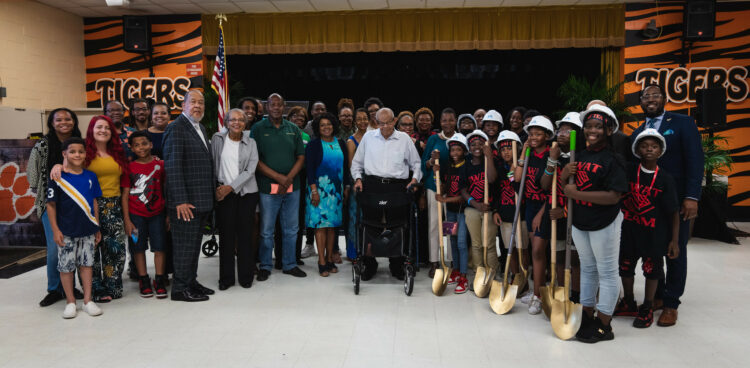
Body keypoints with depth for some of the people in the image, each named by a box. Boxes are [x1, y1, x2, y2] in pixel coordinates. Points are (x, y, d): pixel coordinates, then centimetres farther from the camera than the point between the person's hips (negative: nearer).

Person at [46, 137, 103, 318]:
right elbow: (51, 204, -5)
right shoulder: (58, 177, -7)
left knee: (86, 263, 10)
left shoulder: (90, 177, 4)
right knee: (66, 266, 6)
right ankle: (70, 302, 20)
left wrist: (97, 228, 9)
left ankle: (88, 300, 19)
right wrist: (55, 230, -9)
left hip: (87, 230, 3)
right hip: (66, 231, -3)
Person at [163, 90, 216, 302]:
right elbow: (172, 166, -18)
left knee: (194, 244, 16)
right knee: (185, 245, -1)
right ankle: (180, 289, 11)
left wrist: (212, 193, 15)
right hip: (185, 202, -9)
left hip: (202, 200, 9)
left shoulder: (200, 128, 16)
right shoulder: (176, 128, -11)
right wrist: (180, 200, -22)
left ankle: (191, 282, 28)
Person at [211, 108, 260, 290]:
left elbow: (250, 170, -3)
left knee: (246, 234, 1)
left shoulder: (250, 143, 5)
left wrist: (231, 187, -11)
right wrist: (216, 187, -4)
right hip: (223, 193, 0)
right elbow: (212, 164, 6)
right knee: (226, 235, -1)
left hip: (246, 193, 0)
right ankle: (226, 278, 11)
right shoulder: (217, 139, 6)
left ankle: (246, 277, 13)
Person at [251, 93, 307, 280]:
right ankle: (265, 266, 18)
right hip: (268, 187, -3)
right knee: (267, 230, 4)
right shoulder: (258, 128, 0)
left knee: (291, 229, 10)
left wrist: (289, 178, -8)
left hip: (292, 187, 3)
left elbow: (301, 157, 7)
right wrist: (278, 177, -14)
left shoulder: (293, 129, 10)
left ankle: (290, 264, 24)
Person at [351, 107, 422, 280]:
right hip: (372, 185, 1)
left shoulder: (404, 139, 10)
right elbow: (357, 162, 17)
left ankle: (397, 266, 16)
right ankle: (369, 264, 14)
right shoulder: (368, 137, 12)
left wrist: (415, 178, 0)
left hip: (397, 187, 0)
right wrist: (358, 178, 3)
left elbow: (416, 163, 16)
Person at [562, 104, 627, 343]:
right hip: (580, 222, 7)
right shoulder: (580, 156, 6)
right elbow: (564, 185, 16)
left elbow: (614, 196, -24)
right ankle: (587, 316, 32)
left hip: (604, 224, -7)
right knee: (587, 269, 18)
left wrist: (578, 194, -22)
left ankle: (604, 326, 15)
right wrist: (565, 173, -7)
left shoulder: (612, 159, -15)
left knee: (607, 272, 5)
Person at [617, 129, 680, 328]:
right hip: (630, 230, 2)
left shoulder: (665, 179, -9)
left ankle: (647, 308, 28)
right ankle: (629, 303, 35)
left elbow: (674, 213, -7)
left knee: (652, 269, 10)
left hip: (654, 233, -2)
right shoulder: (629, 170, -6)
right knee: (625, 266, 15)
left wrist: (674, 240, -8)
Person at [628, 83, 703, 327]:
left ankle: (671, 304, 17)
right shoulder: (637, 133, 12)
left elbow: (695, 160, -9)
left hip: (675, 200, -4)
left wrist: (692, 197, -17)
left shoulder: (682, 123, -2)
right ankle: (657, 296, 25)